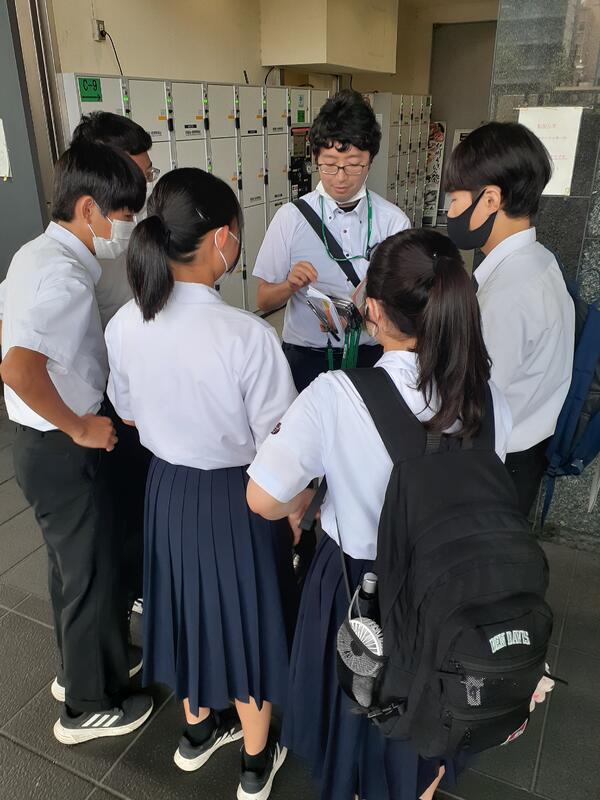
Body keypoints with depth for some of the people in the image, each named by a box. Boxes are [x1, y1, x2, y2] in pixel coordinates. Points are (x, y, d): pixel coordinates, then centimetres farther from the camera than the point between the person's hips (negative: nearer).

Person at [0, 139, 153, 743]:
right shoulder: (65, 276, -25)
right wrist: (78, 427, -21)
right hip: (61, 450, -10)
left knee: (69, 561, 24)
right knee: (94, 573, 8)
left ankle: (77, 667, 46)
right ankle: (91, 705, 30)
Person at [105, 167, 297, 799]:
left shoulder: (124, 325, -11)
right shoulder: (247, 336, -28)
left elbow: (128, 414, 5)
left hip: (167, 489, 5)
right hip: (237, 497, -5)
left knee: (190, 608, 27)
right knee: (246, 622, 18)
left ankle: (197, 733, 53)